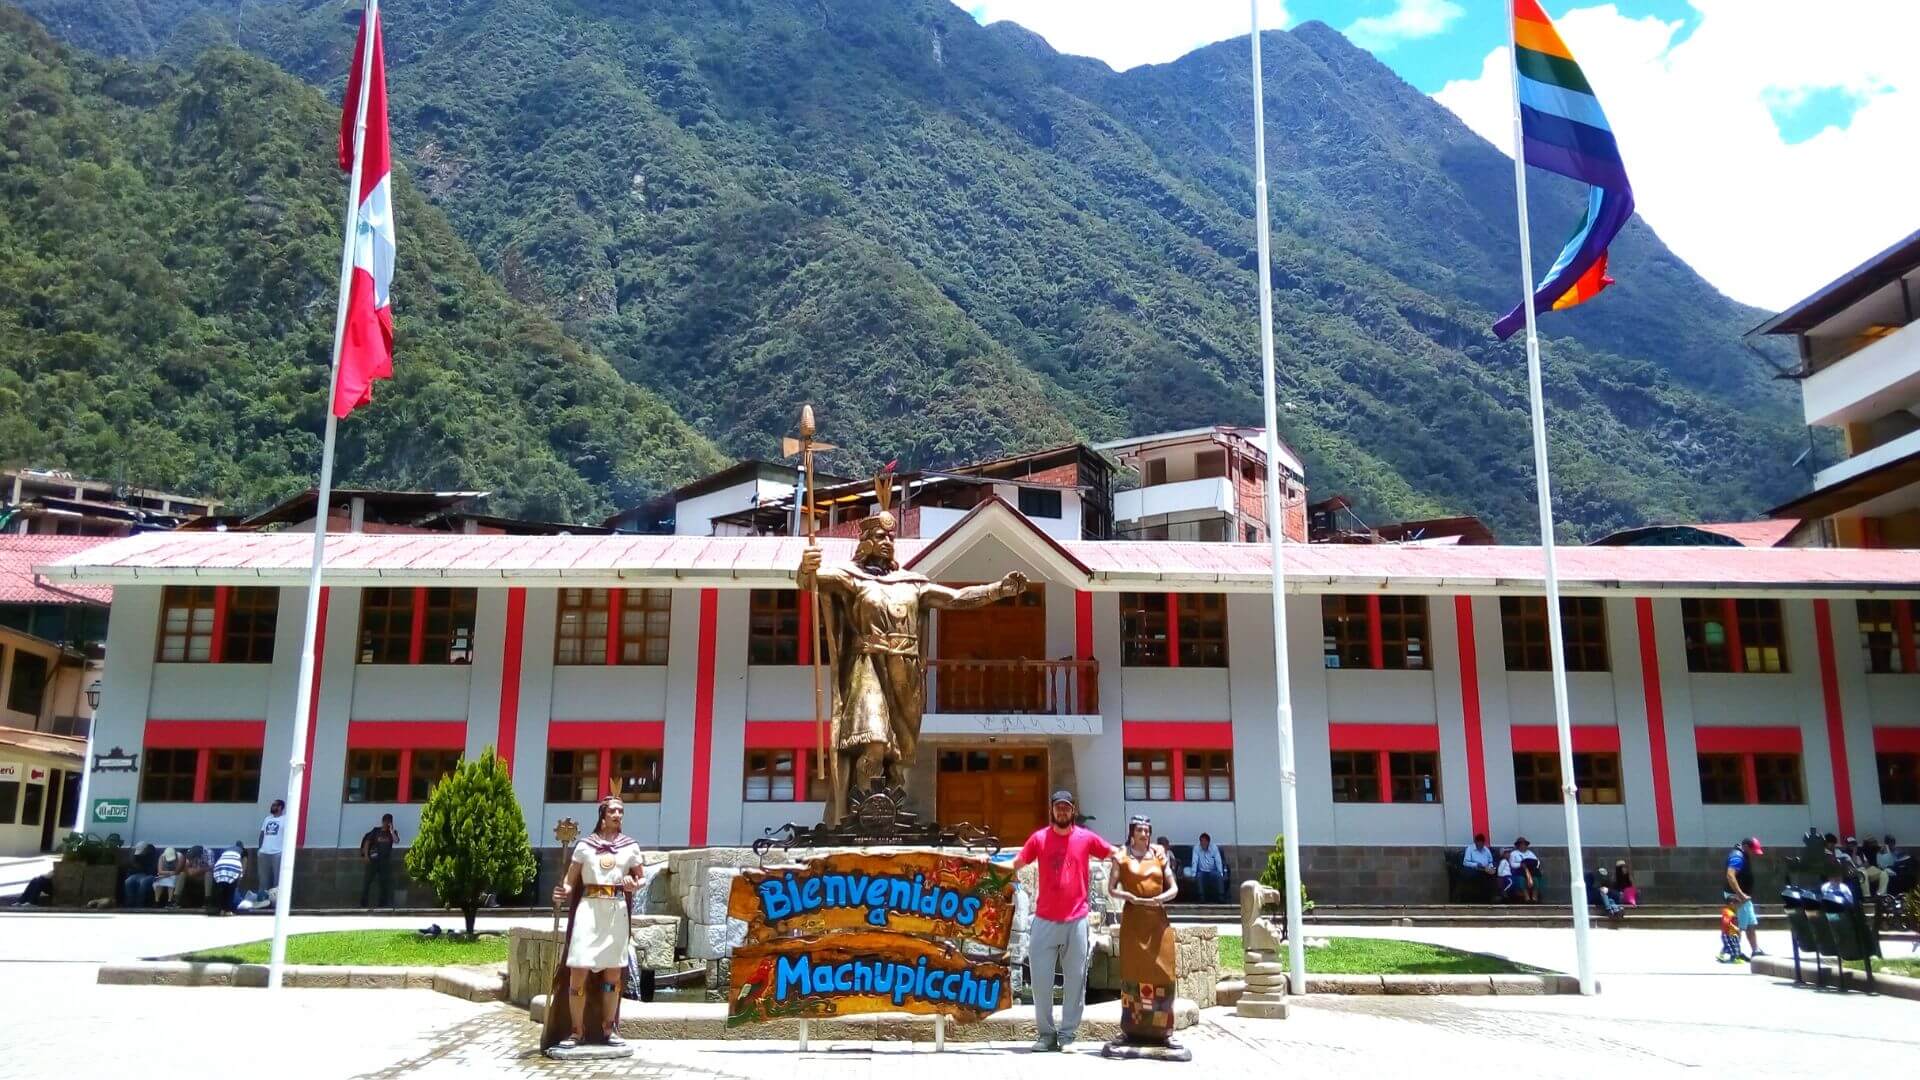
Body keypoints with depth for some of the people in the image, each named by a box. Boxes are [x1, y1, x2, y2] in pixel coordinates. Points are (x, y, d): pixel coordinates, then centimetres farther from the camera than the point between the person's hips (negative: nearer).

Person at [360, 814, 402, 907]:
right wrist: (366, 855, -6)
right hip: (373, 859, -1)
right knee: (366, 881, -5)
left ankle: (382, 904, 10)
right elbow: (367, 842, 3)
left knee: (385, 882, 3)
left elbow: (396, 841, -12)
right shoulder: (376, 830, 4)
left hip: (385, 861, 1)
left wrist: (391, 830, -12)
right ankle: (363, 904, 0)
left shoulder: (392, 832, 7)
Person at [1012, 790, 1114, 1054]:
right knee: (1040, 979, 2)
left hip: (1076, 920, 0)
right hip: (1045, 920, 0)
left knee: (1075, 980, 4)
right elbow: (1016, 864, 5)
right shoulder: (1039, 838, 3)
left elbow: (1116, 854, 10)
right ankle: (1046, 1033, 14)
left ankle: (1068, 1034, 13)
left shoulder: (1086, 838, 3)